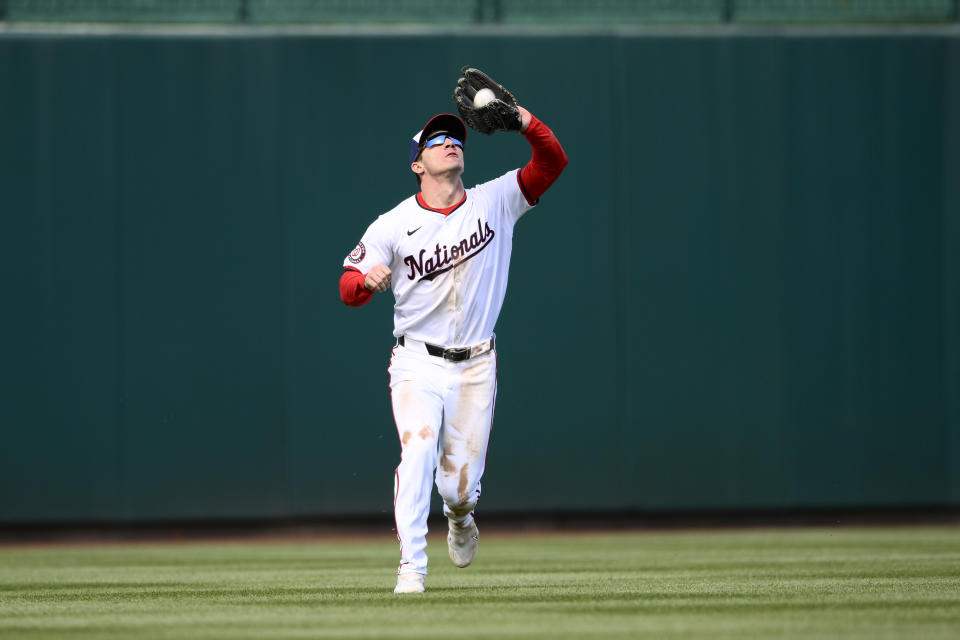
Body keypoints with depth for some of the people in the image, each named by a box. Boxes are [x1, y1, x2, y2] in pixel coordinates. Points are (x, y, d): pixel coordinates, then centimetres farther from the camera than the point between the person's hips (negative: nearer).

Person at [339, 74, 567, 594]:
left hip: (475, 367, 2)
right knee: (418, 450, -26)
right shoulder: (393, 225, -3)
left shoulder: (494, 202, 2)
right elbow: (349, 289, -4)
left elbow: (552, 162, -6)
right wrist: (367, 280, -28)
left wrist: (524, 121, -24)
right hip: (417, 361, -2)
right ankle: (411, 566, -22)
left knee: (460, 484, 3)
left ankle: (460, 515, 41)